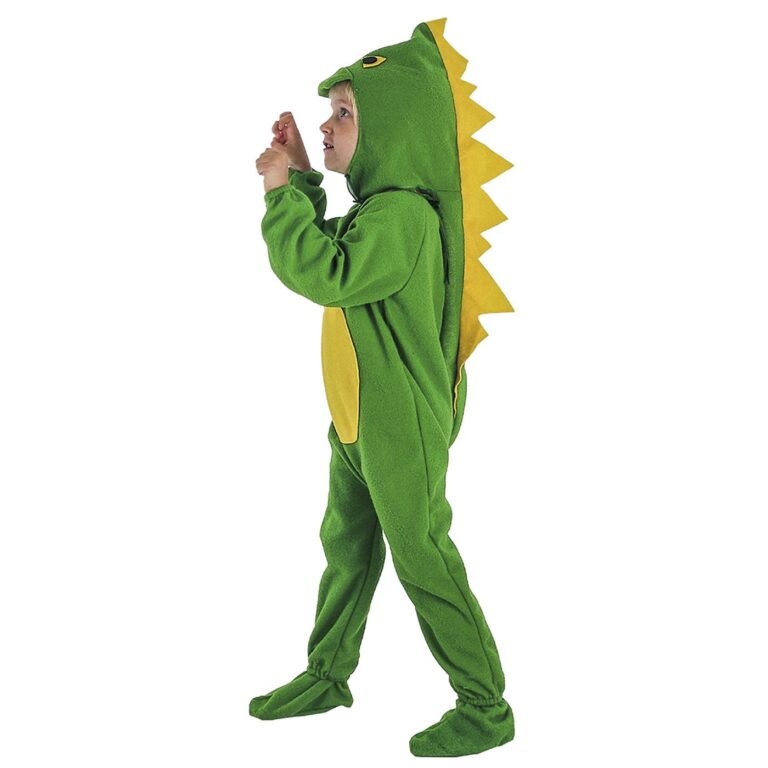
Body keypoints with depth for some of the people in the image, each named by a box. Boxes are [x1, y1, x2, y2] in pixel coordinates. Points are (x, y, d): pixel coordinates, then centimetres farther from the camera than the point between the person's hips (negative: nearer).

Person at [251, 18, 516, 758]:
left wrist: (281, 191, -21)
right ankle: (328, 675, 37)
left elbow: (324, 275, -31)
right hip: (356, 418, 10)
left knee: (423, 561, -1)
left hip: (401, 428, -10)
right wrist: (302, 179, 12)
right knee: (347, 548, 19)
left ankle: (485, 709, 13)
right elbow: (328, 253, 23)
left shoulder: (403, 214, -22)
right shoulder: (376, 205, 9)